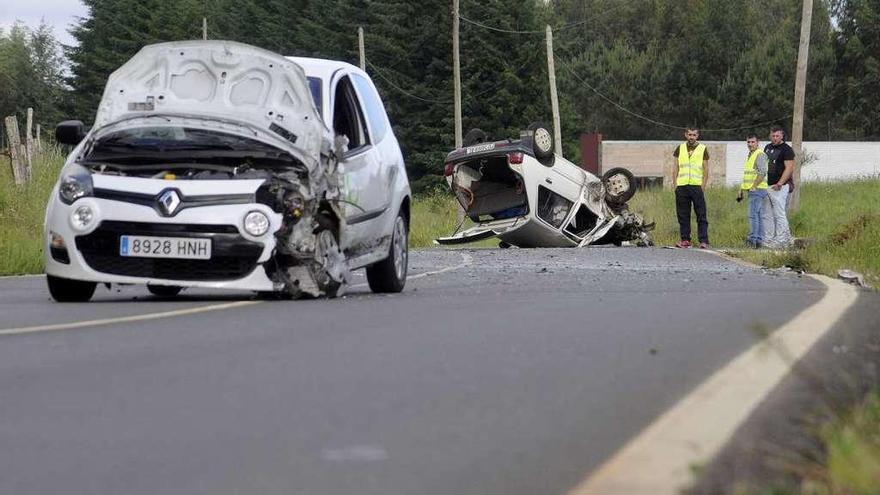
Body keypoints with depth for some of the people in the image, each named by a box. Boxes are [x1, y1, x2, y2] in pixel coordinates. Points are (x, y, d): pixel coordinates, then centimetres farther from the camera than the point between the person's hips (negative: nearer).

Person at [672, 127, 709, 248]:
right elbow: (675, 168, 13)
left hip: (697, 186, -3)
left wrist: (703, 186, -5)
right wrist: (675, 185, 3)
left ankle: (704, 241, -6)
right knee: (683, 215, 5)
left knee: (701, 215, -5)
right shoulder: (680, 148, 13)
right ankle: (685, 240, 11)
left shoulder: (703, 149, 5)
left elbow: (706, 170, 4)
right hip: (682, 187, 3)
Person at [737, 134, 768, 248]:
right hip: (752, 191, 10)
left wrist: (753, 186, -20)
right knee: (757, 215, 9)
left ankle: (752, 239, -15)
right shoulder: (750, 155, 21)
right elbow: (747, 175, 27)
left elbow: (762, 172, -20)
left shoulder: (760, 155, -10)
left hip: (757, 189, -10)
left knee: (753, 214, -13)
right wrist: (741, 191, 25)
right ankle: (759, 241, 10)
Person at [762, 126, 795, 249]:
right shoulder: (768, 147, 17)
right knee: (766, 215, 8)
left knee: (779, 215, -8)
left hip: (779, 187, -8)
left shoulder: (786, 150, -7)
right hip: (766, 186, 8)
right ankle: (768, 240, 13)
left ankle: (781, 241, -6)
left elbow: (789, 168, -14)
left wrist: (779, 183, -22)